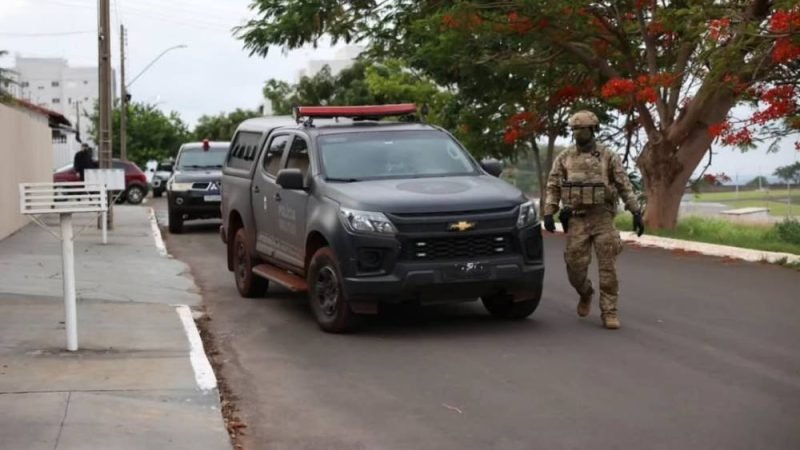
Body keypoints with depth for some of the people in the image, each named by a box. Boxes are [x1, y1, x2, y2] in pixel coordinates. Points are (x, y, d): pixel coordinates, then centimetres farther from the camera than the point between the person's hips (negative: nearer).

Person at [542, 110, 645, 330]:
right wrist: (548, 214, -5)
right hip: (576, 220, 1)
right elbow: (553, 187, 5)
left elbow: (625, 186, 1)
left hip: (603, 219, -1)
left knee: (608, 267, -6)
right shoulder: (564, 158, 6)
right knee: (575, 266, -1)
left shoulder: (608, 156, 2)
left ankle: (609, 312, 2)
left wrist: (637, 213, -4)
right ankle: (585, 294, 30)